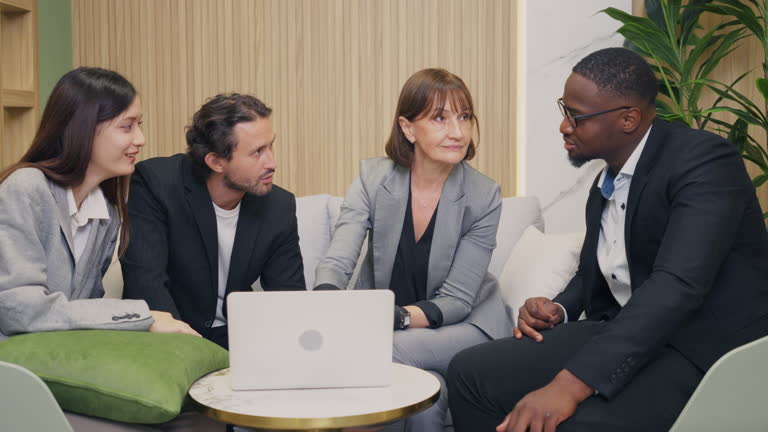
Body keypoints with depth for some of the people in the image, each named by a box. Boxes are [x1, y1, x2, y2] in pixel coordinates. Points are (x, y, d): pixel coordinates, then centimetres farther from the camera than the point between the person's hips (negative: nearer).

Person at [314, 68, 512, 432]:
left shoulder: (483, 197, -13)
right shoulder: (373, 178, -8)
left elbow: (456, 299, -12)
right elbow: (336, 262, -16)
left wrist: (403, 317, -32)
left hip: (465, 327, -1)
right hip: (381, 325, 1)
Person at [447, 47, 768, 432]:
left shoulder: (706, 161, -15)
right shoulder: (607, 180, 11)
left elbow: (676, 285, -29)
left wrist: (570, 384, -35)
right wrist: (559, 309, 2)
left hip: (707, 351, -8)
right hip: (627, 333, 8)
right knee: (470, 373, -3)